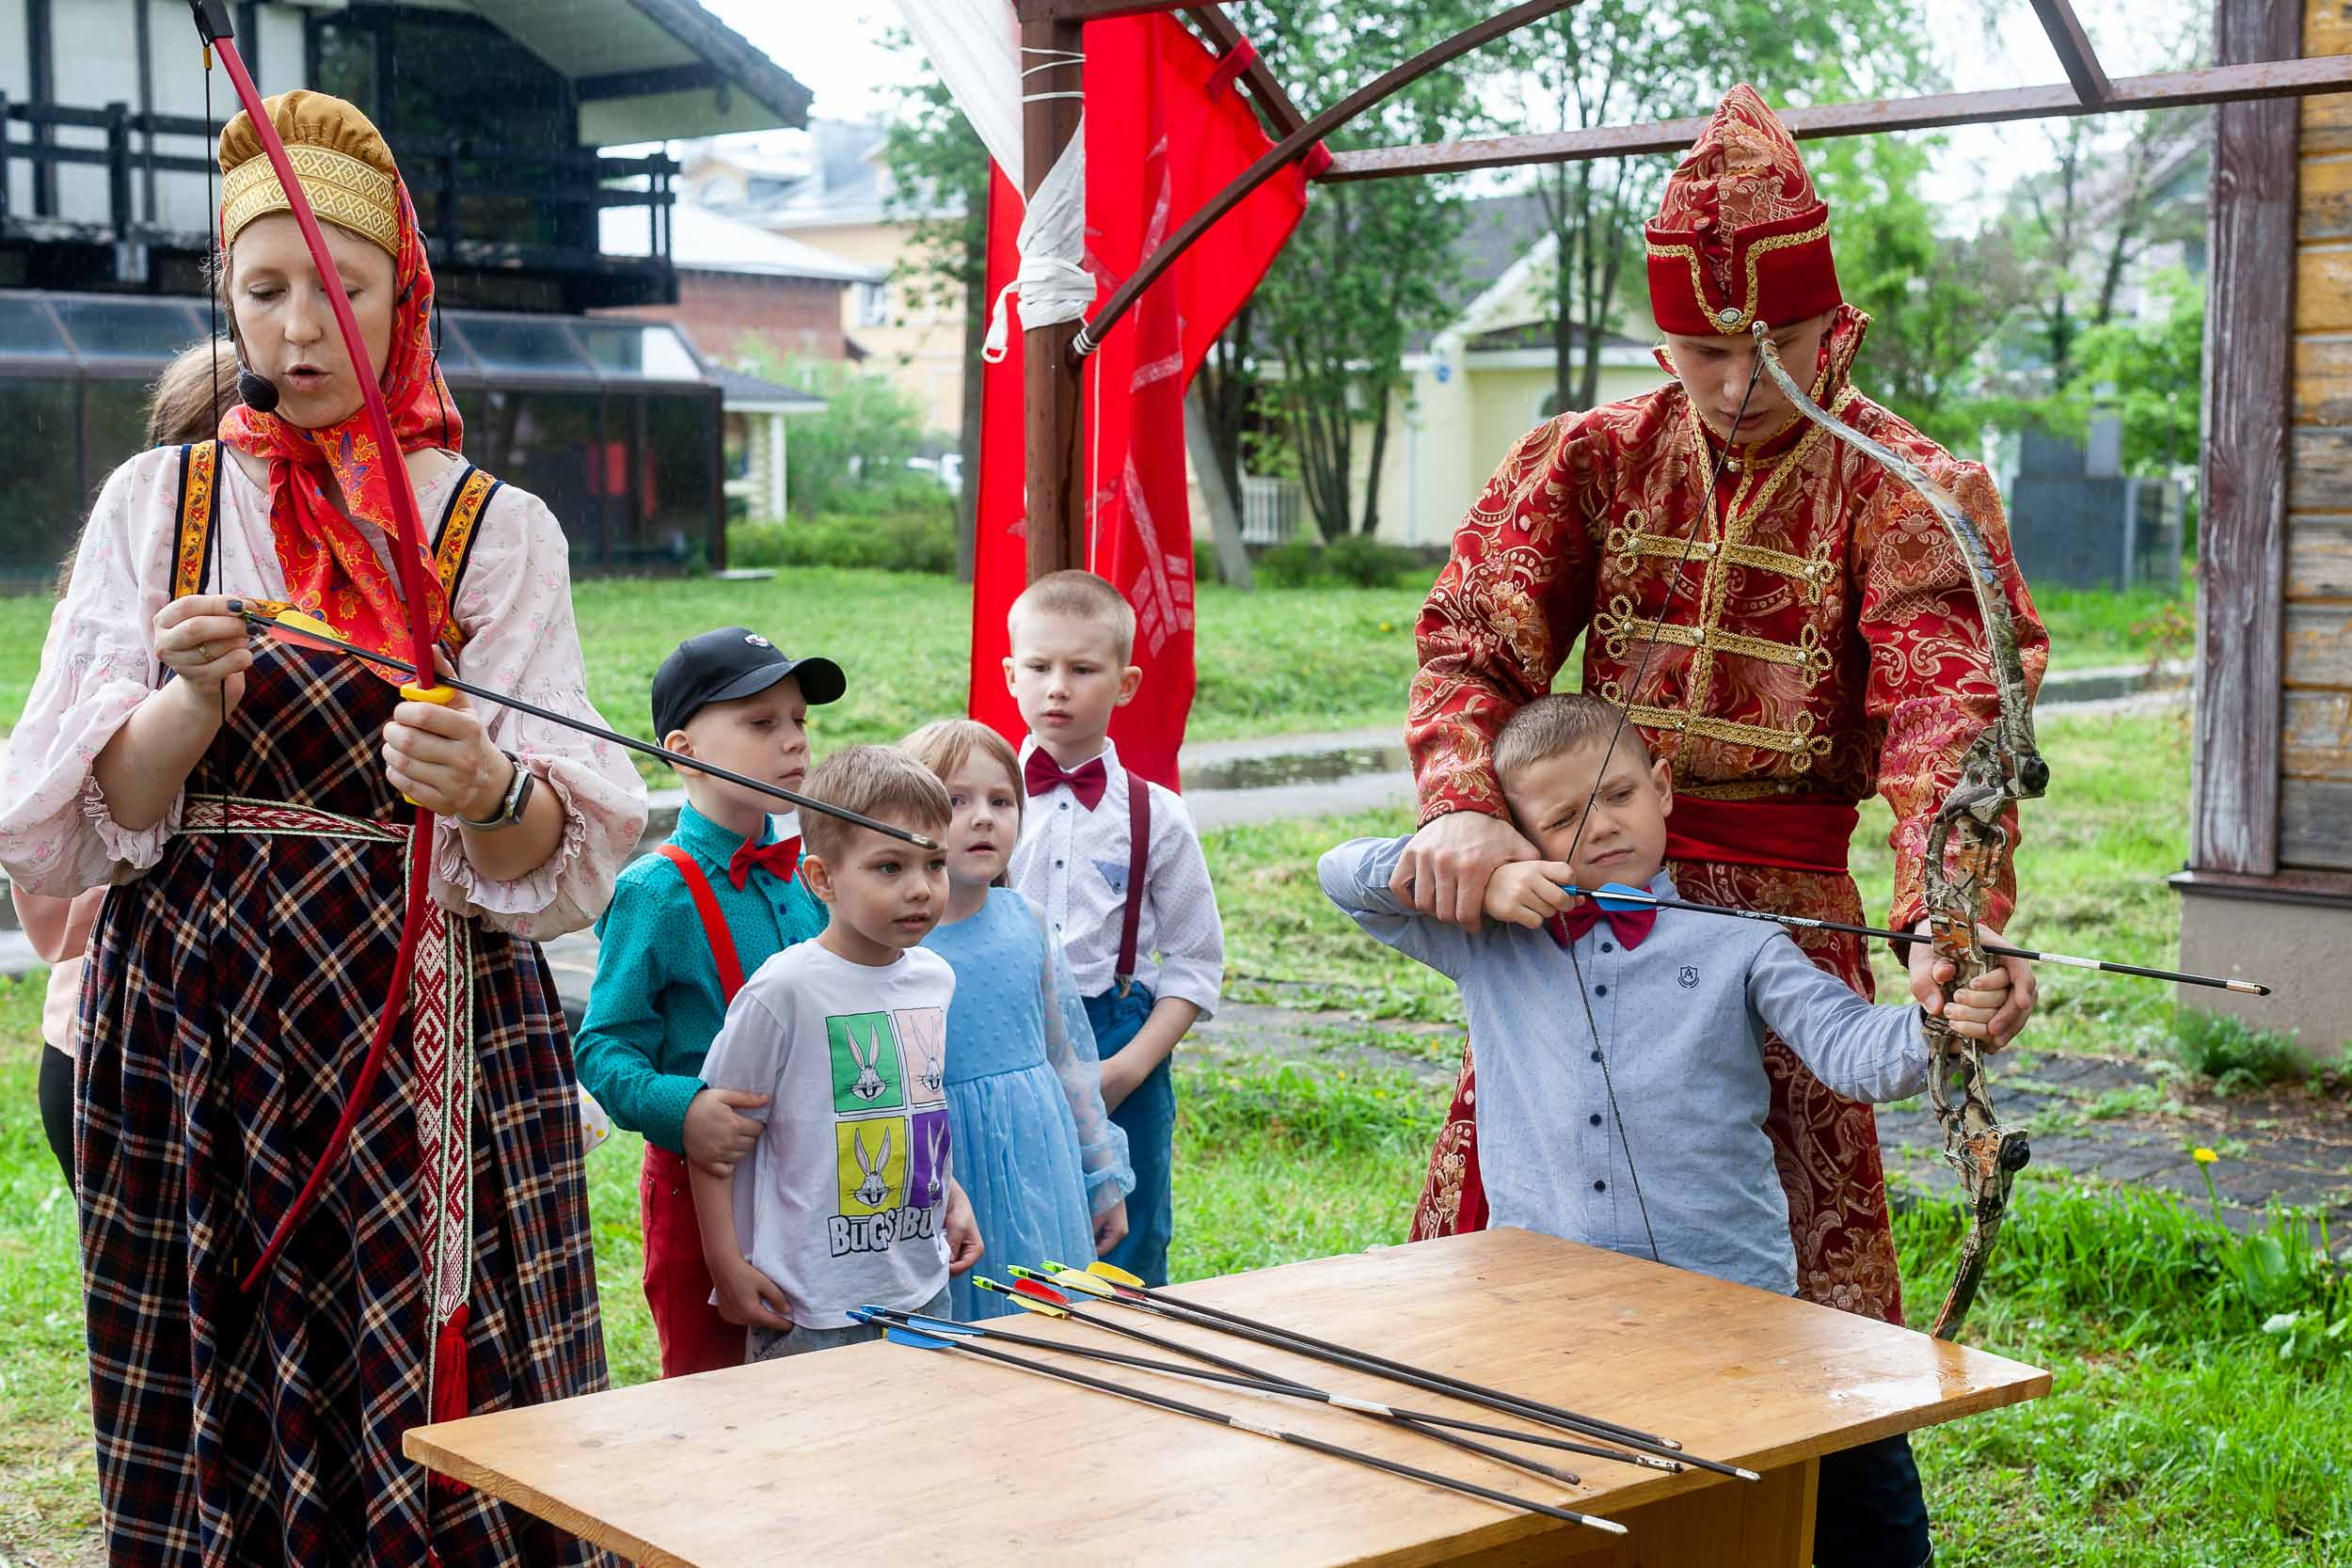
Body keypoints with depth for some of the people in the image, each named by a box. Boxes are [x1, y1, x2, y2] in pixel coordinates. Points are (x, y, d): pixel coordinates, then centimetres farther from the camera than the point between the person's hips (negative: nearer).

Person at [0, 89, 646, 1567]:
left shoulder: (497, 527, 2)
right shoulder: (154, 502, 8)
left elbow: (565, 850, -5)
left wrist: (488, 791, -27)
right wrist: (194, 698, -17)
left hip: (426, 1035, -1)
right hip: (190, 1027, 2)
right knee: (215, 1443, 4)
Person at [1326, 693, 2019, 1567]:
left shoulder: (1736, 943, 8)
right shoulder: (1490, 946, 12)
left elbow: (1850, 1050, -4)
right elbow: (1346, 876, 14)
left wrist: (1938, 1027, -26)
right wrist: (1478, 872, -3)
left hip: (1729, 1300, -1)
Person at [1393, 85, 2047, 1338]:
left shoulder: (1905, 492, -6)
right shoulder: (1593, 460, 4)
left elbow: (1947, 714, -21)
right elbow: (1473, 636, -6)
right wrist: (1460, 805, -28)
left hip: (1784, 904, -3)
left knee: (1807, 1232, -2)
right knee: (1499, 1203, 9)